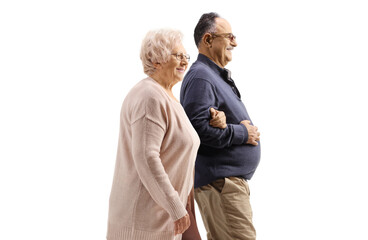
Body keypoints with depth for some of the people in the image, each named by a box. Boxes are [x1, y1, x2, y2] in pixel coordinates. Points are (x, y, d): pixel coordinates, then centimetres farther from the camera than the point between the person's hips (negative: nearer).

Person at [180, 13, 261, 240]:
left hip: (231, 178, 11)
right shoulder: (200, 77, -15)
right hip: (219, 180, -11)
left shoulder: (217, 76, 19)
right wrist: (243, 133, -16)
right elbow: (199, 128, -27)